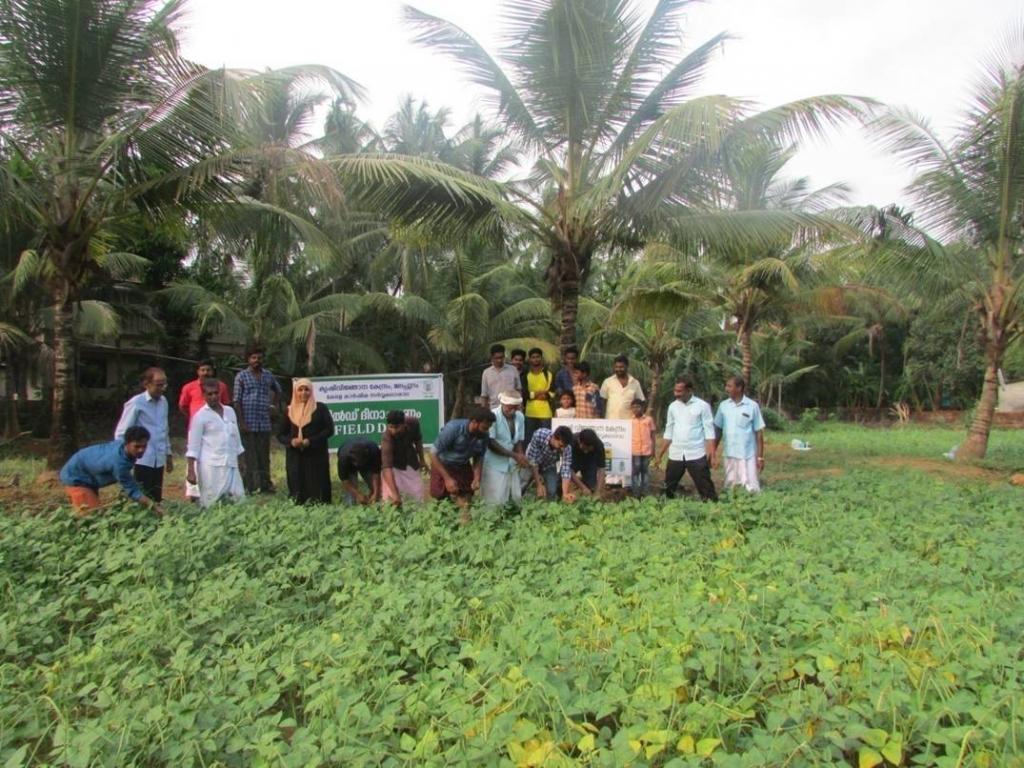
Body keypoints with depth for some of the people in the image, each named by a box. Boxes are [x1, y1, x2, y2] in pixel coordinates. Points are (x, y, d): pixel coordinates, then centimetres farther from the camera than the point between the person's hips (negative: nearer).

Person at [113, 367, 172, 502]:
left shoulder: (163, 401, 9)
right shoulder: (136, 403, -10)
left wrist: (168, 454, 19)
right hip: (141, 461, -6)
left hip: (158, 461, 6)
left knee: (156, 500, 10)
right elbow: (121, 433, -8)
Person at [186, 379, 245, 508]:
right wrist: (191, 471, -11)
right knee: (211, 504, -3)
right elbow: (193, 446, -5)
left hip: (231, 465, 5)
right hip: (211, 466, -5)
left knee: (239, 500, 0)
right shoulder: (200, 416, -2)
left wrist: (241, 460, 19)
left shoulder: (230, 411, 13)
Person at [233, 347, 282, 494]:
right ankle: (251, 486, 4)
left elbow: (277, 390, 30)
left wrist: (274, 404, 15)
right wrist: (241, 422, -11)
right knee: (250, 455, -1)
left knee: (264, 455, 8)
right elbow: (237, 400, -4)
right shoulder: (241, 376, 0)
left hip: (265, 422, 4)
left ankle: (265, 484, 16)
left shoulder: (268, 375, 11)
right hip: (248, 422, -4)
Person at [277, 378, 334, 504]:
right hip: (295, 458, 3)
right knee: (297, 489, 1)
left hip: (316, 457, -3)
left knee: (317, 488, -4)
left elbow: (329, 429, -5)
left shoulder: (320, 408, 1)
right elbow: (280, 434, 13)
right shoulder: (289, 411, 10)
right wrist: (291, 441, -10)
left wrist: (310, 441, -16)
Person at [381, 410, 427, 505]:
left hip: (410, 462, 4)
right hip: (394, 465, -4)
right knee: (391, 498, -16)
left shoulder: (413, 422, -26)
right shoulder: (386, 438, -38)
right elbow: (386, 467, -46)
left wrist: (421, 459, 9)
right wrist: (394, 493, -56)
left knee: (418, 496, 8)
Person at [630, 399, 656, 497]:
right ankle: (636, 493, 7)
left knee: (645, 471, 9)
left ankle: (645, 492, 14)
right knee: (635, 471, 2)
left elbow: (652, 435, 5)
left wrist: (653, 450, 3)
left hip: (646, 450, 0)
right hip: (634, 451, 0)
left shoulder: (649, 419, 2)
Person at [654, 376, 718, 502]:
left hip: (696, 455, -4)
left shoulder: (702, 406, -4)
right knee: (668, 488, 9)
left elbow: (709, 431, -5)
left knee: (705, 488, -1)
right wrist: (660, 455, 12)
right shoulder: (673, 406, 7)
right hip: (675, 455, 4)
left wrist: (712, 455, -12)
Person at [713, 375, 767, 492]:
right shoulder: (723, 405, 3)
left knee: (752, 489, -2)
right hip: (730, 455, 4)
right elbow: (718, 430, 10)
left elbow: (759, 432, -4)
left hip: (748, 455, -4)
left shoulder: (752, 406, -7)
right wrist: (713, 452, 7)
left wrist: (760, 457, -6)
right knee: (730, 488, 11)